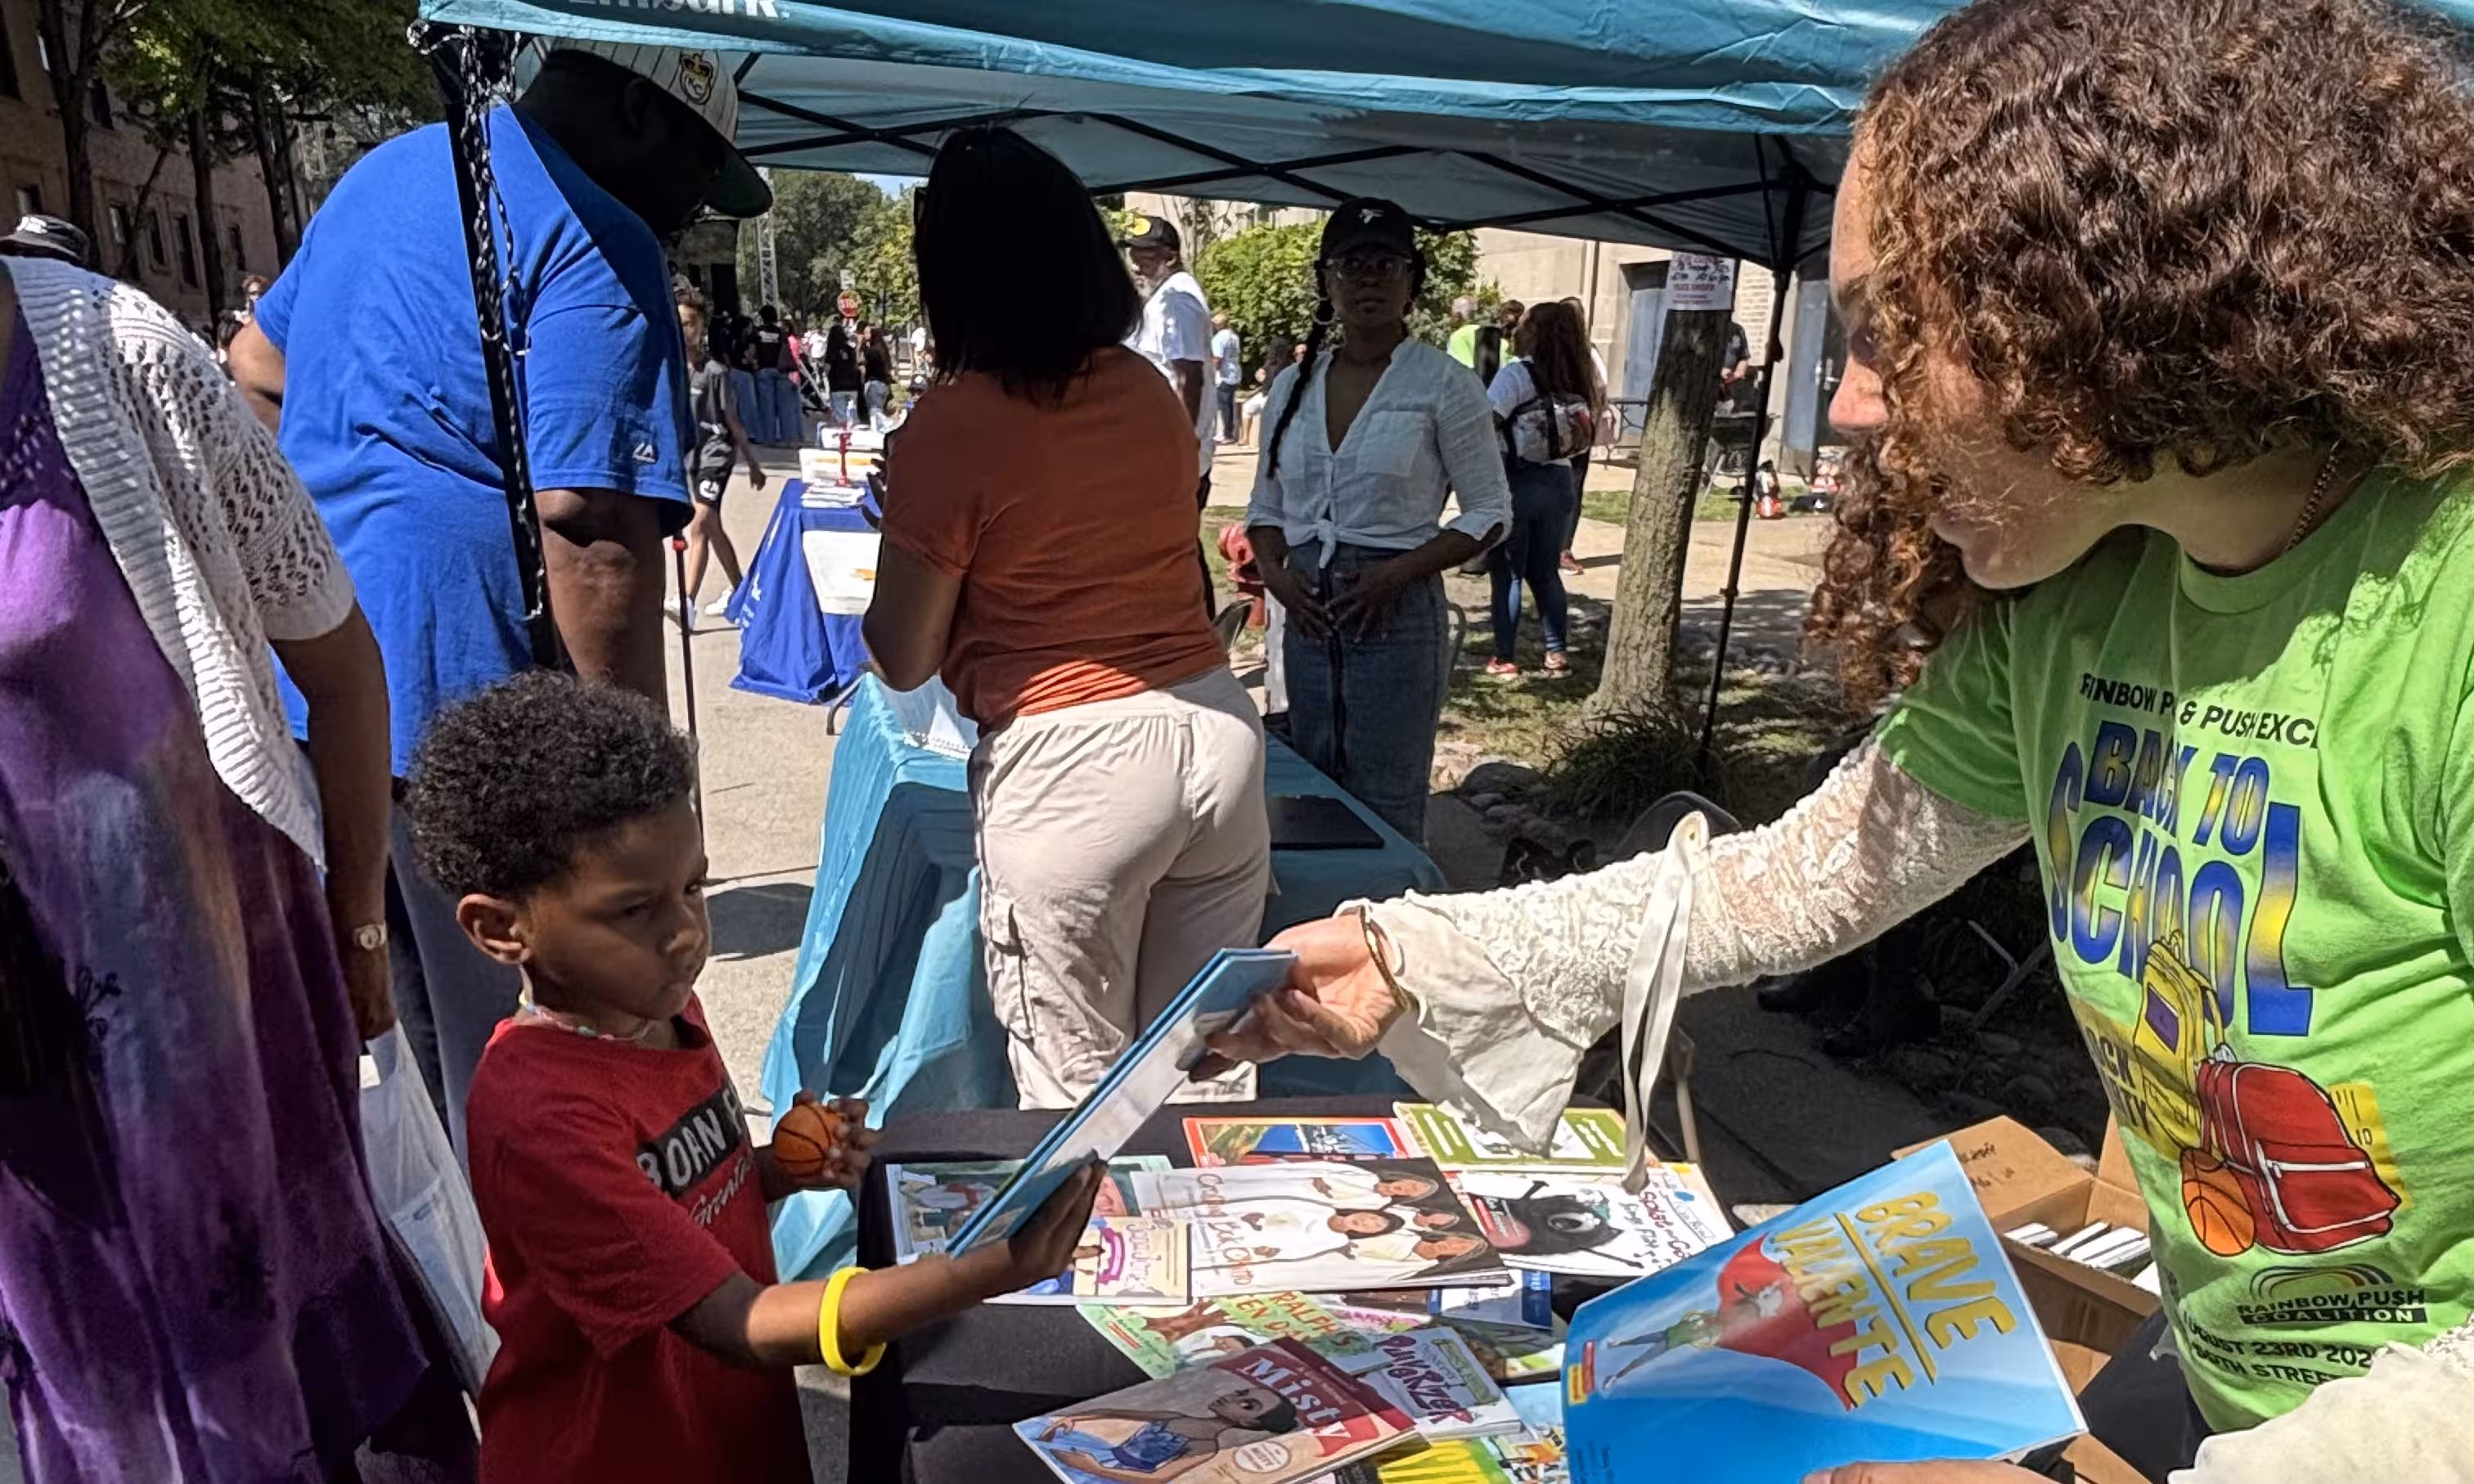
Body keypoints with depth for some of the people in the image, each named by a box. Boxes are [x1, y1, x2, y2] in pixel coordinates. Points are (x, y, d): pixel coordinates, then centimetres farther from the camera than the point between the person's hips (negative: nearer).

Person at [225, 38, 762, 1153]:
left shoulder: (388, 169, 16)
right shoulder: (596, 248, -15)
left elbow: (257, 368, 26)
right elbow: (587, 522, -24)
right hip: (460, 700, -9)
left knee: (412, 1022, 23)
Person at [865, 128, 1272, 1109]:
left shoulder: (951, 427, -9)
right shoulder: (1152, 394, 8)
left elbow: (903, 660, -4)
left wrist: (902, 529, 14)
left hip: (1073, 763, -6)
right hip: (1218, 729, 6)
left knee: (1077, 1094, 9)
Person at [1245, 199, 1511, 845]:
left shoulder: (1443, 384, -5)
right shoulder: (1294, 384, 8)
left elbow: (1489, 512, -3)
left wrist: (1398, 574, -15)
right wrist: (1273, 571, -5)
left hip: (1397, 611, -5)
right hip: (1308, 614, 5)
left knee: (1387, 812, -1)